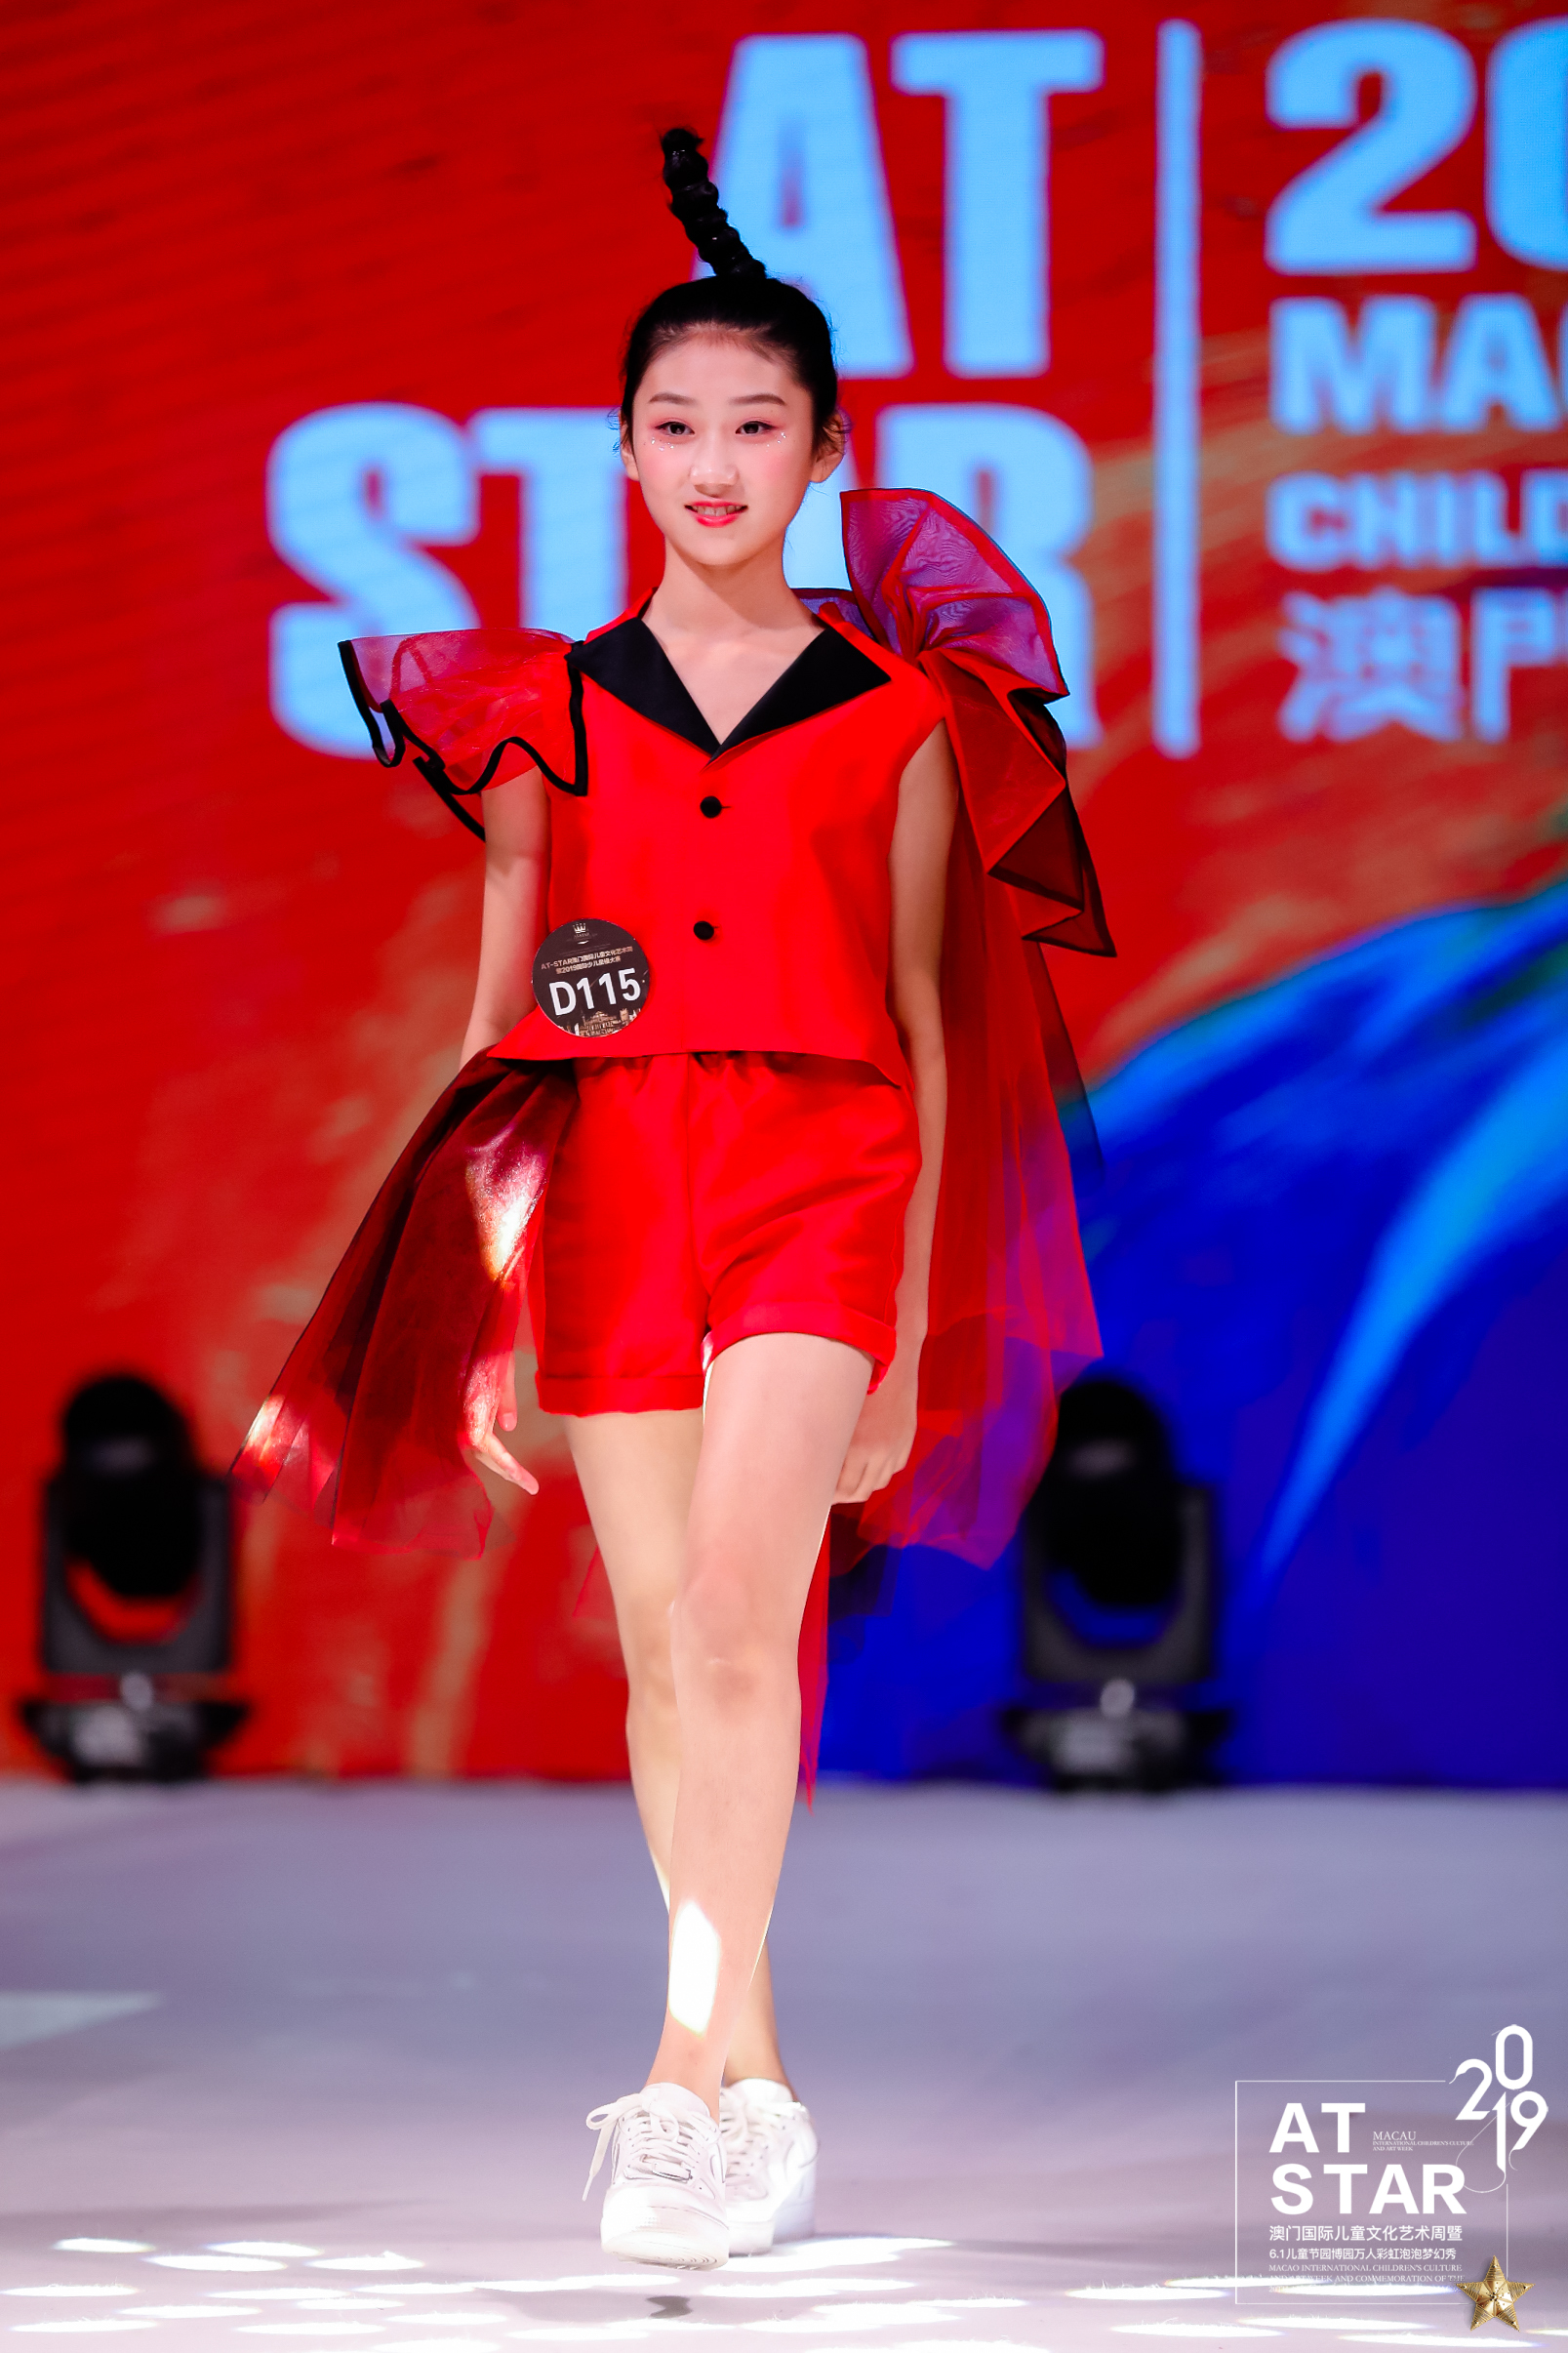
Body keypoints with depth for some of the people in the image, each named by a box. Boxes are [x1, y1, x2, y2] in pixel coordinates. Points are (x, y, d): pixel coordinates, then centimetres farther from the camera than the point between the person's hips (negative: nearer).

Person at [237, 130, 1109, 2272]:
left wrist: (915, 1319, 6)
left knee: (738, 1604, -19)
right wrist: (483, 1312, 8)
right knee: (666, 1650, 4)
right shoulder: (542, 712, 10)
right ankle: (751, 2094, 14)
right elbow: (498, 1026, 12)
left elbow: (924, 1027, 8)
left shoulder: (903, 718, 6)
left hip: (820, 1169, -2)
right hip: (605, 1174, 2)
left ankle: (695, 2075, -18)